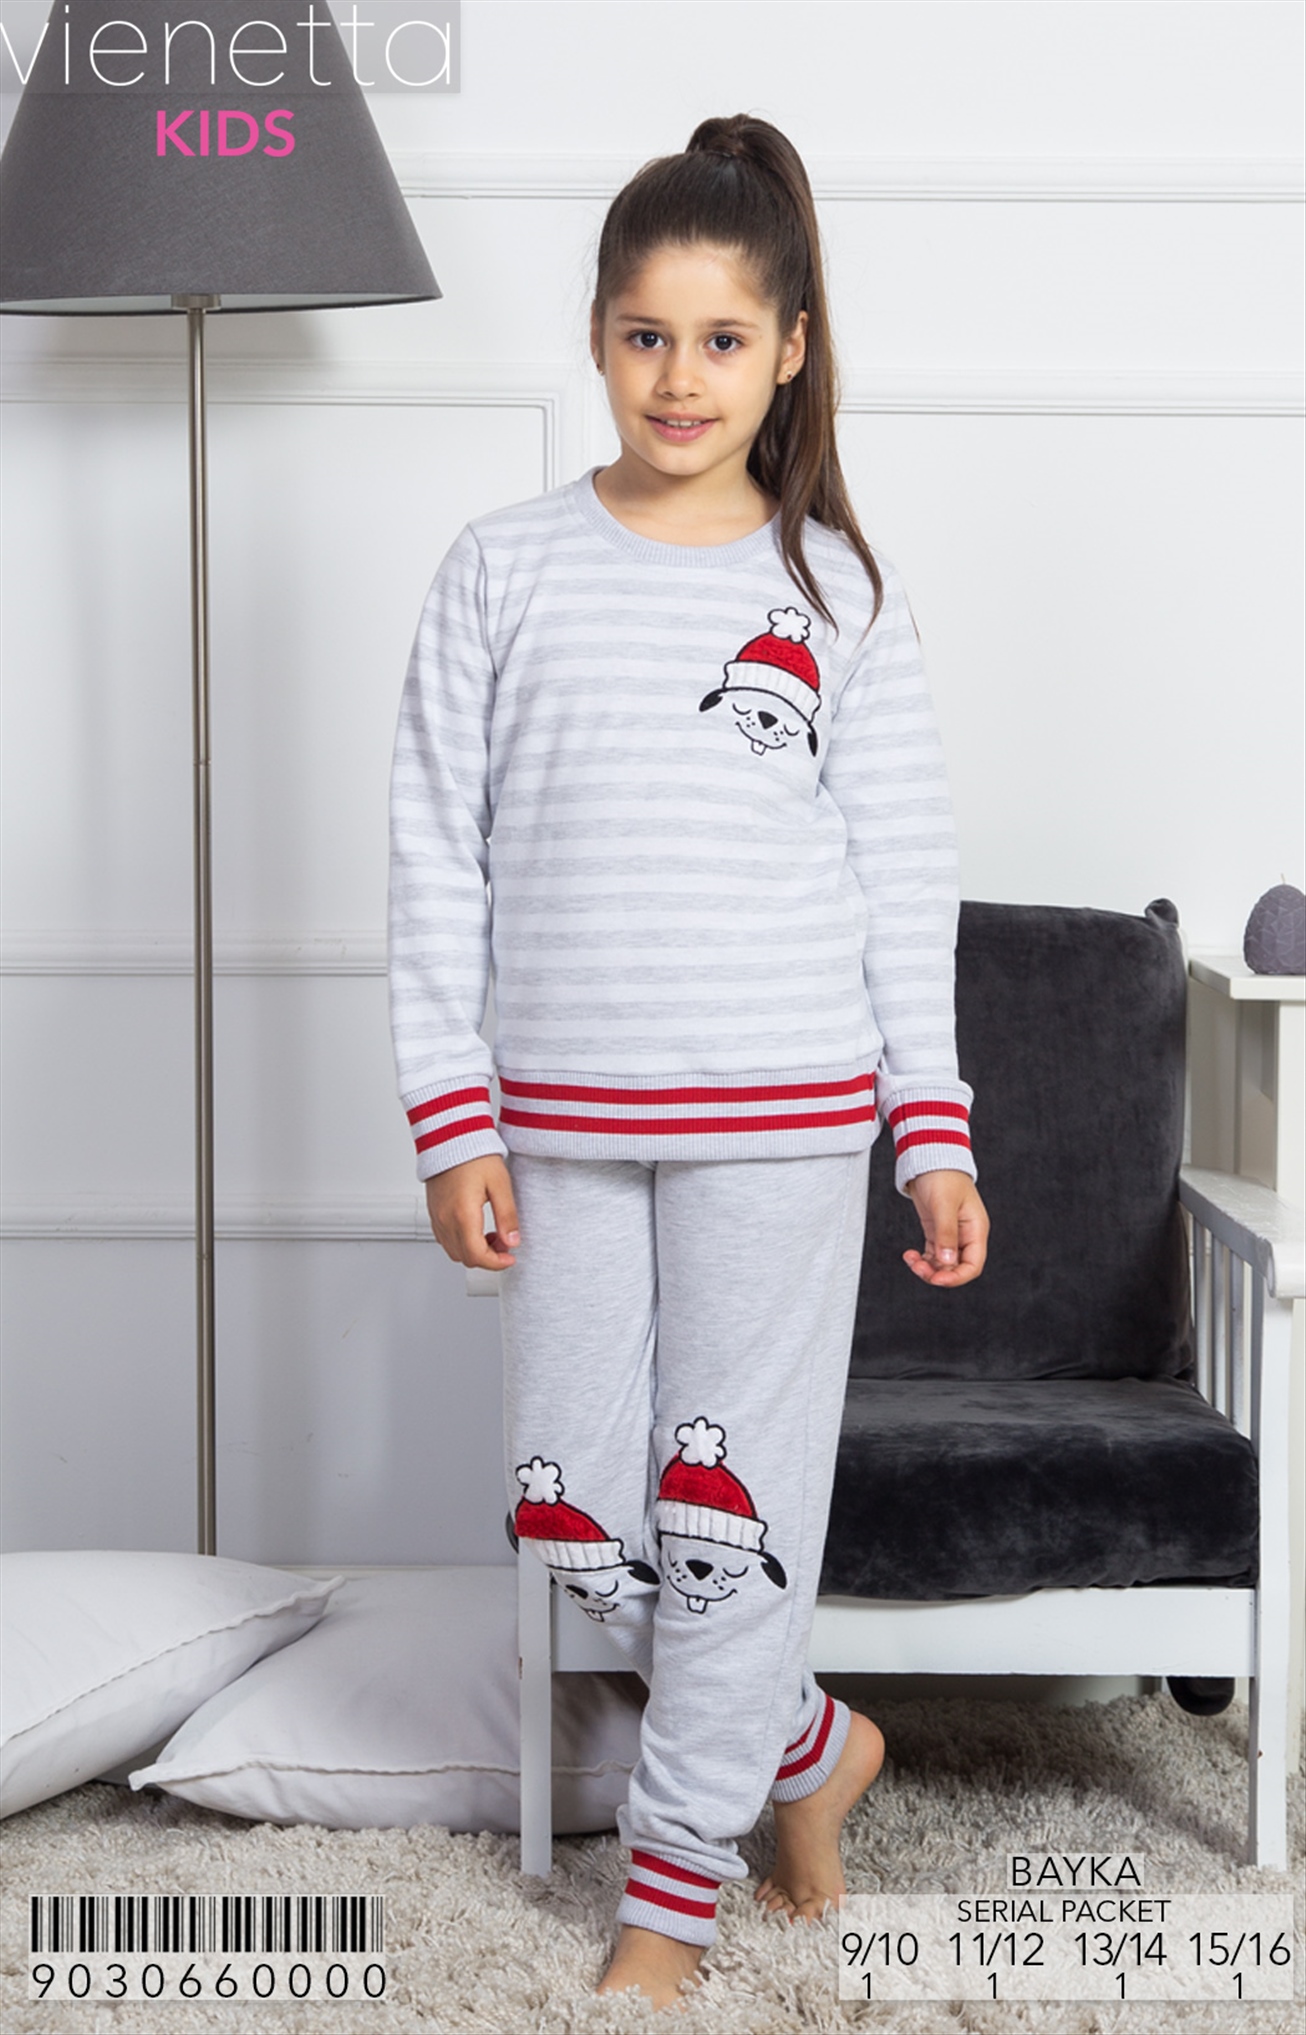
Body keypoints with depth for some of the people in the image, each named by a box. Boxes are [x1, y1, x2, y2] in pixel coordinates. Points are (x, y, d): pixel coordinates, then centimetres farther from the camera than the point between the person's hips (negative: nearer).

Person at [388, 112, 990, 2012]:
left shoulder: (839, 591, 3)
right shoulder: (503, 570, 4)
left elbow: (906, 881, 4)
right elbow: (437, 857, 3)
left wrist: (939, 1137, 0)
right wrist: (453, 1121, -2)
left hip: (779, 1116, -2)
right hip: (566, 1116, 2)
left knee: (733, 1502, 2)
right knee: (576, 1517, 5)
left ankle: (674, 1890, 20)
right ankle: (811, 1746, 31)